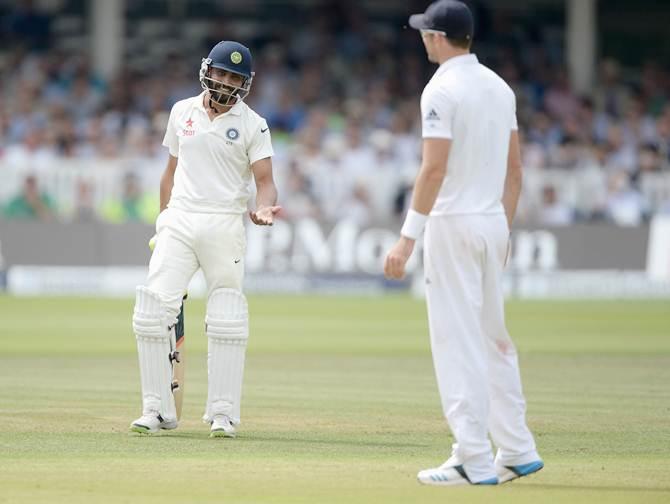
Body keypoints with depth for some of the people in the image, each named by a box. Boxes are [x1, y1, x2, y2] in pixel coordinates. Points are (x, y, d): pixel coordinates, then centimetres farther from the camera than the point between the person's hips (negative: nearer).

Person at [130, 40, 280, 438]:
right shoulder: (182, 112, 12)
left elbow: (265, 180, -5)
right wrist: (163, 220, 13)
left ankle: (223, 414, 2)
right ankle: (158, 409, 1)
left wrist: (264, 209, -27)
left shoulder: (252, 125, 1)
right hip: (180, 222, 3)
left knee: (227, 323, -5)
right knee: (152, 312, -6)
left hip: (225, 225, -3)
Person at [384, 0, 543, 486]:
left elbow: (434, 169, -20)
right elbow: (515, 167, 14)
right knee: (493, 337, 16)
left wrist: (408, 238, -20)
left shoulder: (442, 90, -13)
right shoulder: (499, 86, 11)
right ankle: (517, 451, 17)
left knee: (459, 342, -6)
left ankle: (475, 461, -8)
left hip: (454, 225, -8)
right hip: (493, 224, 8)